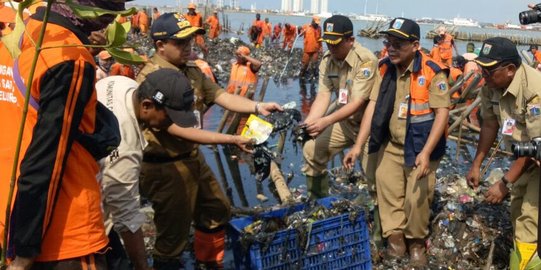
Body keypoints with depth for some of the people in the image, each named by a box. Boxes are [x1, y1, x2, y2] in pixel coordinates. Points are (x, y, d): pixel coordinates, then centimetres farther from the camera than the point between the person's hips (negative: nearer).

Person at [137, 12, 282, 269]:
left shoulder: (191, 71, 5)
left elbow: (221, 96, -5)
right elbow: (181, 130, -28)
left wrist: (257, 106, -23)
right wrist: (233, 139, -31)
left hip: (193, 158, 9)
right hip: (165, 167, -9)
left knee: (217, 209, 24)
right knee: (173, 233, 5)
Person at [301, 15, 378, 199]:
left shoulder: (366, 61, -26)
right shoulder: (327, 61, -4)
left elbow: (358, 103, -30)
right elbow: (323, 96, -11)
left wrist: (326, 121, -39)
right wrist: (308, 122, -28)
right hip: (345, 120, 7)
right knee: (312, 150, 6)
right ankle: (317, 202, 24)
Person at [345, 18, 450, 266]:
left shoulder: (432, 72, -16)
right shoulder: (385, 69, -2)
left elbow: (442, 112, -17)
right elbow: (373, 105, -3)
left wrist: (425, 152, -24)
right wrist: (358, 145, -7)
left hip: (421, 148, -4)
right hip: (391, 145, 5)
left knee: (417, 197, -5)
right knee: (388, 191, 6)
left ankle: (416, 241, 20)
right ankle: (395, 236, 25)